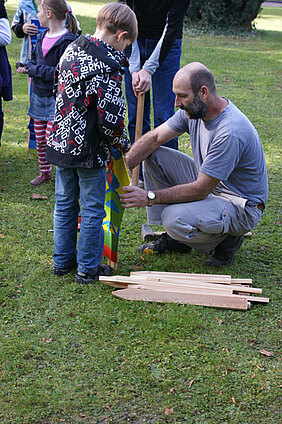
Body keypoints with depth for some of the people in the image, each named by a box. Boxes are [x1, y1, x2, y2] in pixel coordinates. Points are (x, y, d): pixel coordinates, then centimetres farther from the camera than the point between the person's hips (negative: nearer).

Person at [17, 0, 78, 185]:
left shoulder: (68, 41, -18)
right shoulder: (43, 37, 8)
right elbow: (34, 58, 20)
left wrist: (35, 70, -17)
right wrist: (28, 67, -3)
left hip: (56, 97, -8)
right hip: (39, 94, 8)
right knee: (40, 138, 15)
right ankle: (45, 172, 31)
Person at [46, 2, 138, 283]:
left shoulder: (72, 49, 4)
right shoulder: (108, 64, -20)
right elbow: (110, 116, -21)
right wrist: (124, 145, -4)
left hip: (61, 141, 8)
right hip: (89, 149, -7)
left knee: (64, 204, 18)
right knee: (92, 208, 7)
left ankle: (62, 261, 31)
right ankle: (88, 268, 16)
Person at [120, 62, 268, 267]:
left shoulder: (231, 132, -32)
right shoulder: (193, 110, -7)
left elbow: (200, 190, -29)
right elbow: (154, 138, -1)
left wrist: (150, 197, -27)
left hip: (242, 205, -8)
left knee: (174, 218, -32)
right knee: (154, 156, -2)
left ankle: (228, 237, 0)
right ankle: (175, 237, 6)